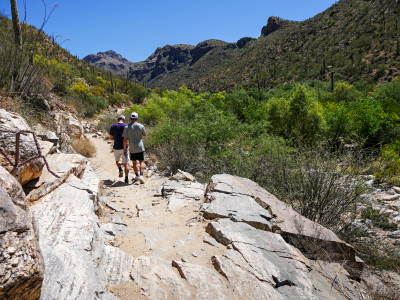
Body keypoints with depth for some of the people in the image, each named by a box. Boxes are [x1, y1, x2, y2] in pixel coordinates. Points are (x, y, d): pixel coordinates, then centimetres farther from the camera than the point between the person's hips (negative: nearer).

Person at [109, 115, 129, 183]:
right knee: (126, 163, 3)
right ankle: (126, 178, -3)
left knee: (117, 160, 26)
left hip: (116, 148, 2)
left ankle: (120, 169, 0)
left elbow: (111, 138, 4)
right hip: (124, 147, -2)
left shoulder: (113, 126, 0)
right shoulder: (126, 126, -5)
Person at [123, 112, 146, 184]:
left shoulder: (127, 127, -6)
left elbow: (125, 139, -8)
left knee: (134, 162, 16)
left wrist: (124, 148, 0)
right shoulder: (141, 126, -5)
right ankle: (141, 175, -14)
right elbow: (144, 135, 13)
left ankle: (137, 176, 25)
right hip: (140, 147, -1)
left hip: (132, 148, 1)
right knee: (141, 162, 3)